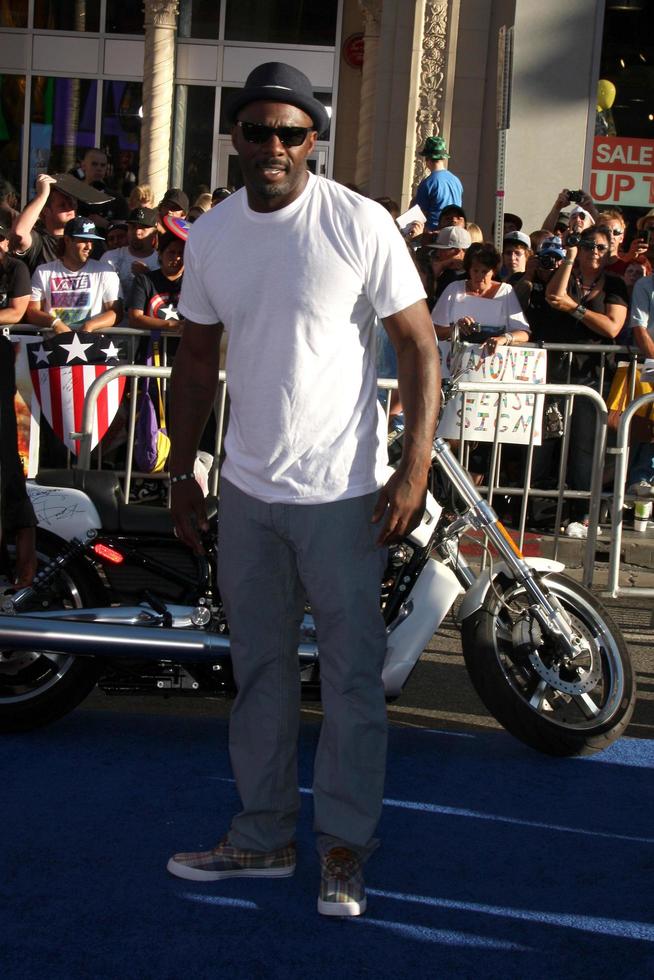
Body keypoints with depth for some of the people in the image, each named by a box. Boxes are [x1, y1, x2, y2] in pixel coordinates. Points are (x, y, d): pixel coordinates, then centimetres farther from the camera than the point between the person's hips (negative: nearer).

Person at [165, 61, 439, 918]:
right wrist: (181, 473, 12)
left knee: (352, 677, 3)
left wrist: (415, 469, -14)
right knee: (259, 671, 14)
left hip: (342, 492, -5)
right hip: (247, 489, 5)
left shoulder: (360, 224, -10)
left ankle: (344, 846, 18)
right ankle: (263, 836, 28)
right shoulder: (210, 235, 4)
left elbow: (418, 345, -8)